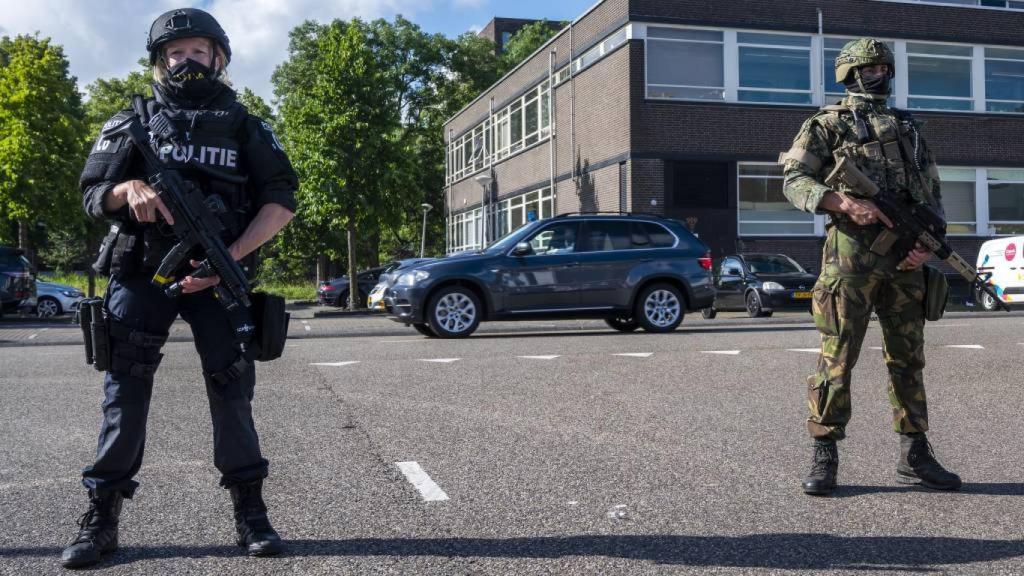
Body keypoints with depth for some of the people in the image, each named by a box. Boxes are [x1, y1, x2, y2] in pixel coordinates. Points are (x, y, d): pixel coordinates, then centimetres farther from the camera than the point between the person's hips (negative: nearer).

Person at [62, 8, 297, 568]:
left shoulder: (245, 126, 6)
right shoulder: (131, 122, 9)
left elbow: (280, 201, -1)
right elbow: (91, 195, 8)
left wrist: (229, 258, -13)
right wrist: (129, 188, -16)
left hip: (217, 273, -1)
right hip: (141, 273, 1)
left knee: (231, 385, -3)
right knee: (124, 386, -1)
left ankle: (249, 509, 5)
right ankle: (101, 515, 6)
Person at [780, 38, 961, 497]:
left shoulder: (908, 128, 20)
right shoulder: (827, 124, 5)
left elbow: (933, 194, 18)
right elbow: (794, 182, -5)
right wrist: (845, 203, -21)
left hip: (906, 257, 5)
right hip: (852, 254, -5)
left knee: (908, 357, 9)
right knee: (837, 358, -5)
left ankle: (914, 458, 18)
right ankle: (824, 457, 3)